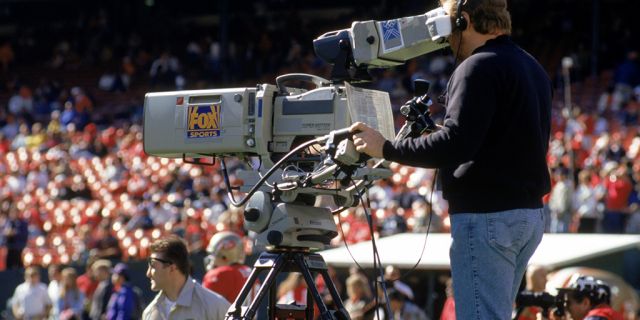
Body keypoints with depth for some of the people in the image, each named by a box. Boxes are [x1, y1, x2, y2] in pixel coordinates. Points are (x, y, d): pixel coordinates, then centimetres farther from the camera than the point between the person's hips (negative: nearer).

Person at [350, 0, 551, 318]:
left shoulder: (479, 68, -13)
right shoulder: (533, 68, 16)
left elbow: (455, 143, -21)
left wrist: (387, 149, -13)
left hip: (486, 214, -10)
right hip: (529, 212, 10)